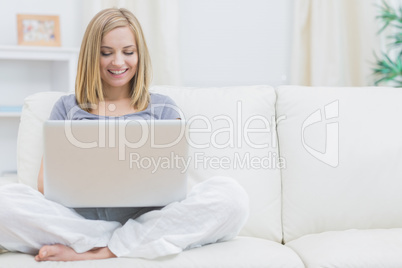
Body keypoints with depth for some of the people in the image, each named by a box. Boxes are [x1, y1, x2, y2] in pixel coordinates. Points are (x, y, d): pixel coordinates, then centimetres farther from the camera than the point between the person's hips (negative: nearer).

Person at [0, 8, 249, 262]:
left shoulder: (163, 108, 17)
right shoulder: (67, 108, 18)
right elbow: (45, 182, 9)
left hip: (145, 217, 0)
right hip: (81, 217, 0)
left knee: (229, 194, -27)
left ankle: (95, 253, -21)